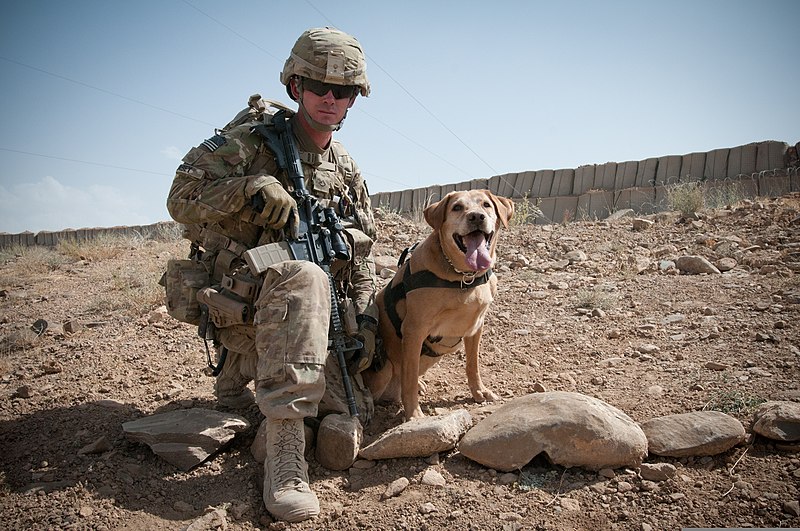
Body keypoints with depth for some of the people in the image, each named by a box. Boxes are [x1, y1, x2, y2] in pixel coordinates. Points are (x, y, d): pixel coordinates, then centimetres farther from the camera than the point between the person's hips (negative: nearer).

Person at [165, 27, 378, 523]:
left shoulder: (349, 172, 12)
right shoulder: (250, 140, -3)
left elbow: (362, 259, 15)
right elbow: (181, 198, -8)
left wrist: (365, 320, 2)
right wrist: (253, 188, -24)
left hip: (316, 316, 6)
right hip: (241, 306, -5)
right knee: (303, 278, -39)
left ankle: (240, 376, 23)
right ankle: (284, 442, -33)